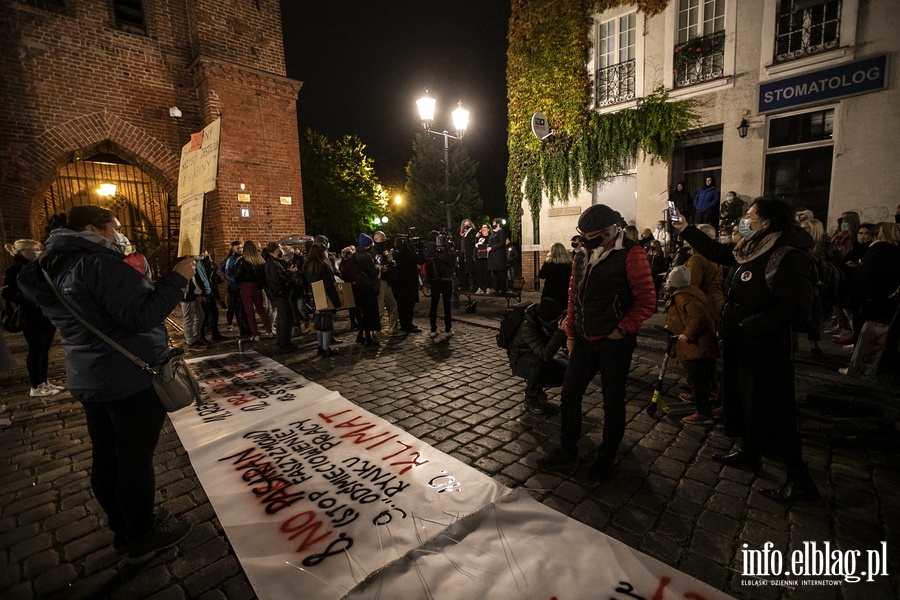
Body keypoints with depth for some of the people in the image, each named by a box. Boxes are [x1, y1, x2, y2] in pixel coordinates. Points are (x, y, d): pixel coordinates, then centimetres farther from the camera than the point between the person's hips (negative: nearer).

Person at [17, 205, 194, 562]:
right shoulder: (99, 263, -20)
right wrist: (176, 279, -22)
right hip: (133, 379, -10)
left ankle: (122, 530, 34)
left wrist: (131, 277, 13)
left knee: (106, 458, 17)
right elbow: (141, 316, -28)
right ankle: (142, 538, 20)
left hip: (89, 379, 10)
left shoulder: (54, 269, 11)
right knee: (137, 459, 4)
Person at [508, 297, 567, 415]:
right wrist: (560, 332, -48)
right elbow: (545, 355, -43)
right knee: (538, 363, -37)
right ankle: (531, 401, -16)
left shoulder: (557, 320, -16)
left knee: (565, 372, -15)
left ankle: (533, 384, 11)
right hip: (520, 360, -6)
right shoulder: (528, 327, -35)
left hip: (538, 359, 6)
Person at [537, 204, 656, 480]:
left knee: (613, 401, 9)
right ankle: (567, 452, 27)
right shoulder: (583, 255, 8)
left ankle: (607, 457, 29)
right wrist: (570, 333, 10)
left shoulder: (630, 254, -12)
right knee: (569, 394, 10)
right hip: (584, 341, 6)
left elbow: (646, 301, -12)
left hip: (614, 343, -6)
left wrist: (622, 330, -15)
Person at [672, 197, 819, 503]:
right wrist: (686, 229, 18)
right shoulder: (750, 251, 5)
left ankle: (799, 480, 17)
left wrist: (750, 324, -22)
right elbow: (718, 253, 20)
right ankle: (750, 454, 39)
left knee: (771, 411, 1)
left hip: (765, 350, -9)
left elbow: (796, 309, -23)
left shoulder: (787, 258, -20)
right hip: (740, 344, 9)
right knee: (744, 400, 20)